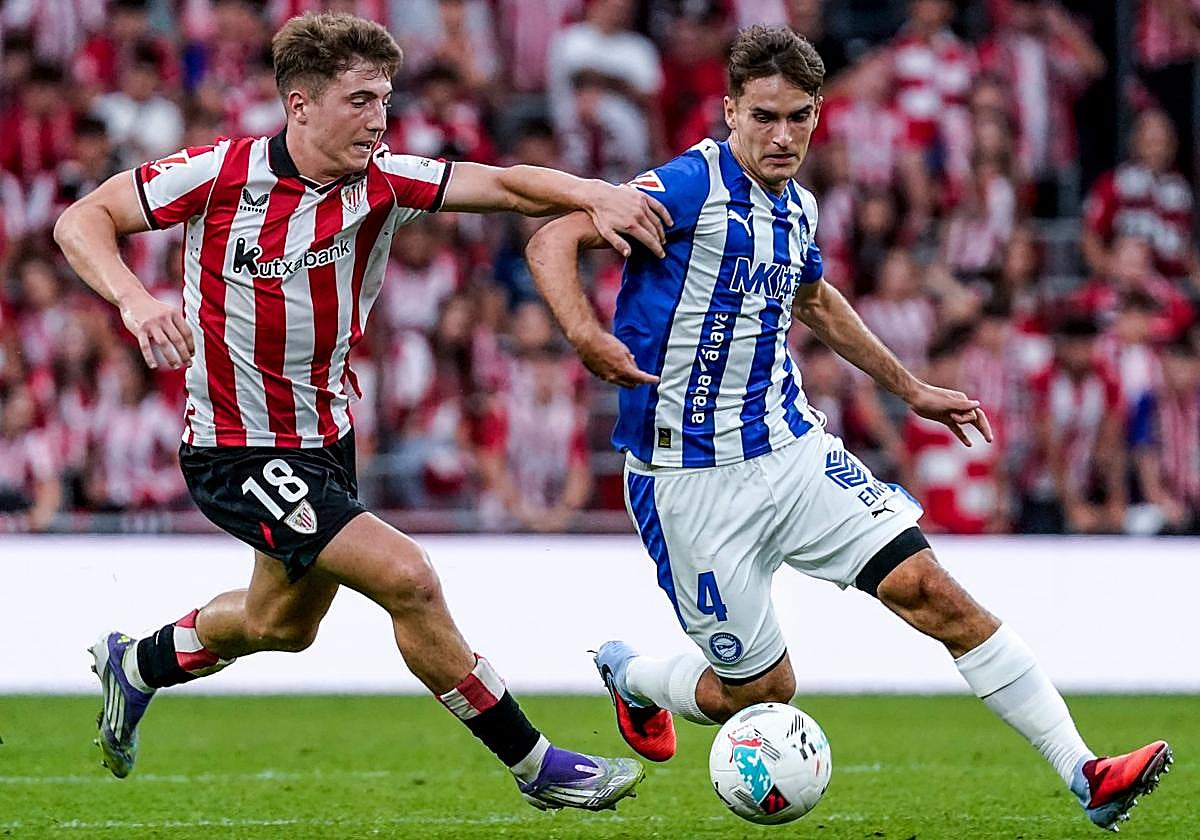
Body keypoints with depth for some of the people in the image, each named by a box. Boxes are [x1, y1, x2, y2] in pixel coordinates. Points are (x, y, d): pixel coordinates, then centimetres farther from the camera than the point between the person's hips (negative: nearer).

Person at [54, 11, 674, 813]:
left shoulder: (382, 182, -8)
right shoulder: (223, 173, -19)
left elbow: (499, 183, -15)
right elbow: (83, 220, -15)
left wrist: (595, 194, -33)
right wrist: (133, 299, -33)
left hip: (326, 437, 7)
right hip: (239, 453, -7)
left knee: (284, 623, 26)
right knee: (406, 576, -18)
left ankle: (135, 664, 53)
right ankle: (534, 764, -7)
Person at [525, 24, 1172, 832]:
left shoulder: (795, 207, 8)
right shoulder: (693, 184, -15)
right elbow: (552, 240, -20)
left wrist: (911, 388, 32)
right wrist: (588, 336, -37)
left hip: (794, 452, 6)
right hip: (694, 483, -6)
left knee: (930, 588, -8)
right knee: (763, 690, 1)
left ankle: (1084, 772, -9)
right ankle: (630, 675, 34)